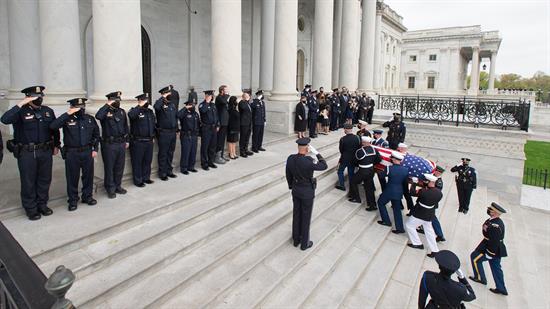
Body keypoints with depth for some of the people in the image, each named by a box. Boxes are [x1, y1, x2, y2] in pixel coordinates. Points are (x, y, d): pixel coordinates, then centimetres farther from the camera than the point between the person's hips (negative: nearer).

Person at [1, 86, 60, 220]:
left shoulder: (48, 111, 4)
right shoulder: (21, 111, -9)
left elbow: (55, 129, 14)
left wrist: (56, 145, 14)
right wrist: (20, 104, -29)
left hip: (46, 151, 4)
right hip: (26, 153, -4)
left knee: (45, 179, 14)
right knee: (28, 182, 7)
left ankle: (42, 204, 30)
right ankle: (31, 208, 21)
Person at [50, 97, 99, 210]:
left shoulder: (90, 119, 5)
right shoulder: (67, 119, -6)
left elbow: (96, 134, 14)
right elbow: (52, 126, -24)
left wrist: (95, 149, 8)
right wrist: (67, 114, -24)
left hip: (88, 152, 3)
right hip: (72, 153, -3)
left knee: (88, 175, 11)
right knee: (72, 177, 7)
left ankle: (87, 196, 28)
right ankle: (73, 200, 21)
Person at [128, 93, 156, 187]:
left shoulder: (150, 111, 13)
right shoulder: (135, 110, -7)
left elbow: (154, 124, 21)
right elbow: (131, 115, -32)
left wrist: (153, 137, 16)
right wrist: (140, 106, -25)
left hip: (149, 141, 6)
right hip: (138, 141, -6)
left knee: (148, 160, 15)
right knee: (137, 162, 2)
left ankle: (146, 177, 28)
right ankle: (138, 180, 12)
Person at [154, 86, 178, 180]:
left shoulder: (173, 103, 12)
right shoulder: (161, 104, -8)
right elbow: (156, 106, -34)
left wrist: (176, 130, 18)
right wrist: (163, 97, -22)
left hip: (173, 132, 6)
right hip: (163, 133, -6)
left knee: (170, 153, 14)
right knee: (163, 153, 2)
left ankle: (169, 170, 26)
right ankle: (162, 173, 12)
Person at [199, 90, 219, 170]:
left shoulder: (213, 105, 16)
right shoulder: (202, 104, -6)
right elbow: (202, 110, -31)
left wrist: (217, 125, 14)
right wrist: (207, 102, -20)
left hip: (213, 128, 7)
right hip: (206, 128, -7)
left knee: (212, 146, 12)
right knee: (205, 147, -1)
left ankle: (210, 161, 23)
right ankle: (204, 163, 7)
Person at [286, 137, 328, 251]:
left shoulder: (290, 159, -10)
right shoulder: (308, 161, -28)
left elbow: (288, 175, 3)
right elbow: (324, 166, -14)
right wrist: (317, 153, -13)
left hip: (295, 190, 5)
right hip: (307, 192, -5)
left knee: (296, 214, 19)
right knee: (306, 217, 10)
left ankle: (296, 239, 35)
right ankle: (304, 243, 25)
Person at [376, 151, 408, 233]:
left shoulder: (389, 168, -20)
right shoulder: (405, 170, -8)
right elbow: (405, 181, 6)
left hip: (389, 191, -4)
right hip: (399, 192, 4)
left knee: (381, 203, 21)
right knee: (397, 209, 16)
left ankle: (386, 221, 25)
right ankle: (400, 228, 16)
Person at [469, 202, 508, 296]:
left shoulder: (494, 226, -32)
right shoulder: (498, 221, -1)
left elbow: (494, 241, -27)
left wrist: (489, 254, -19)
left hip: (492, 249, -9)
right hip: (497, 249, 9)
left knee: (475, 257, 9)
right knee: (496, 267, 19)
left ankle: (480, 278, 25)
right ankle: (501, 289, 30)